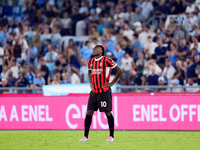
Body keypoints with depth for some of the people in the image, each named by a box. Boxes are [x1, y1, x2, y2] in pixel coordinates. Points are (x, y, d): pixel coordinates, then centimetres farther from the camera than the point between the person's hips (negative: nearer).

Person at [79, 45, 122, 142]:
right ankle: (85, 136, 4)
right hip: (94, 92, 6)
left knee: (108, 113, -3)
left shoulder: (106, 60, -9)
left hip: (104, 91, -6)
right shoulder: (90, 61, 11)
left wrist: (111, 83, -9)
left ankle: (111, 136, 5)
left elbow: (119, 71, -7)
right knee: (89, 113, 0)